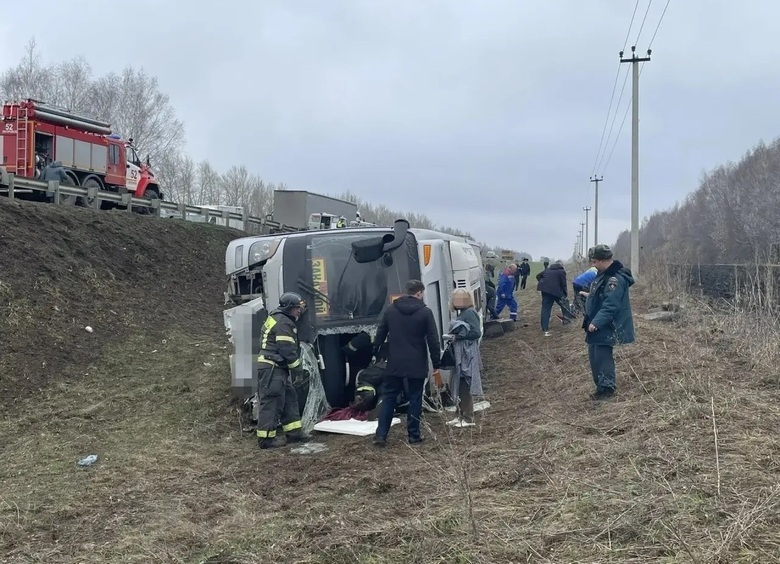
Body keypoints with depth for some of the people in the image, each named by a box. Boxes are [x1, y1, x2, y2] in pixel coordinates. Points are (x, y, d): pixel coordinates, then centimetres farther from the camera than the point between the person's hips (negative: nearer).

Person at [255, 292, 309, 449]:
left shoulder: (275, 318, 20)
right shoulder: (283, 323, -13)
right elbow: (287, 350, -18)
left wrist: (296, 368, 20)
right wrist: (297, 368, -7)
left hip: (276, 367, 11)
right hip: (272, 368, -11)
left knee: (289, 398, 13)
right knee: (272, 401, -8)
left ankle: (294, 433, 17)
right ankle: (266, 438, -5)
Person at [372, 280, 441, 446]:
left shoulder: (390, 309, 4)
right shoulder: (425, 312, -7)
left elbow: (380, 333, 9)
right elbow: (433, 340, -7)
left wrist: (375, 353, 19)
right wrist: (436, 364, -1)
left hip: (395, 363, 3)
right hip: (417, 364, -3)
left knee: (389, 396, 9)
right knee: (415, 398, 7)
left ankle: (381, 435, 6)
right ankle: (414, 435, 11)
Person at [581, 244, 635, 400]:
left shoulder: (615, 279, -23)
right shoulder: (605, 274, 10)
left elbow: (610, 306, -29)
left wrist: (596, 322, -32)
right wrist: (590, 295, 35)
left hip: (605, 328, -11)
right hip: (598, 325, 11)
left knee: (602, 356, -5)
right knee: (594, 355, 15)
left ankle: (607, 388, 7)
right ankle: (602, 385, 26)